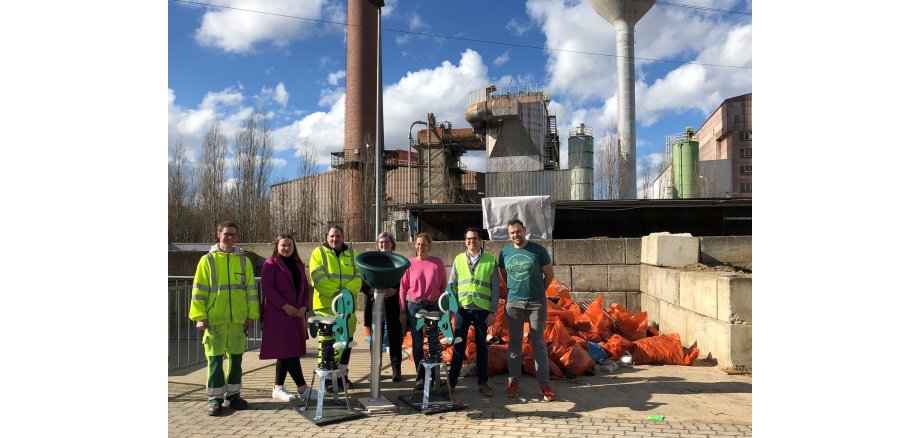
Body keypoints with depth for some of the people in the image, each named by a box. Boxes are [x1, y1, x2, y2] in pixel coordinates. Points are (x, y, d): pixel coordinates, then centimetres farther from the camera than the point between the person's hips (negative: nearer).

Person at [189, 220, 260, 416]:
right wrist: (199, 316, -8)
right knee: (215, 358, 0)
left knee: (236, 358, 9)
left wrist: (251, 314, 3)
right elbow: (199, 290, -1)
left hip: (238, 319, 2)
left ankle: (233, 394, 21)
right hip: (214, 319, -2)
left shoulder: (244, 260, 8)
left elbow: (251, 289, 9)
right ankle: (215, 398, 9)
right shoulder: (207, 260, 2)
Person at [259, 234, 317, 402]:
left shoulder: (298, 265, 16)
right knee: (288, 351, -8)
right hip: (278, 315, -7)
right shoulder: (271, 264, -4)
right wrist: (284, 306, -17)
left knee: (285, 353, 10)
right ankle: (302, 388, -3)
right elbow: (267, 288, -12)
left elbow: (306, 288, 15)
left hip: (296, 314, 7)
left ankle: (278, 388, 19)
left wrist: (304, 306, -1)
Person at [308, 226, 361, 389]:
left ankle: (342, 374, 22)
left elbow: (359, 276, 2)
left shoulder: (352, 253, 12)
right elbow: (317, 277, -11)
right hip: (326, 305, -4)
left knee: (346, 340, 9)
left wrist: (348, 290, -16)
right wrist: (336, 292, -19)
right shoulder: (319, 253, 2)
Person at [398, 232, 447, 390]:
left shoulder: (437, 263, 0)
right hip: (414, 306, 0)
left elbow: (443, 286, 4)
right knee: (417, 343, 6)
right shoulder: (410, 263, 0)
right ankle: (420, 377, 17)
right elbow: (403, 288, 2)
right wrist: (402, 311, 0)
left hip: (433, 306, 0)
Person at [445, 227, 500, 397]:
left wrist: (493, 312, -3)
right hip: (462, 308, 1)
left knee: (482, 346, 8)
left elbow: (496, 287, 1)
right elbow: (451, 284, 9)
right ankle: (451, 381, 14)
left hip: (482, 309, -1)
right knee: (459, 346, 6)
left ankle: (483, 383, 19)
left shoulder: (490, 260, 1)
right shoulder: (459, 259, 7)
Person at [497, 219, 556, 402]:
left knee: (538, 343, 3)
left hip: (537, 302, -2)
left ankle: (544, 384, 8)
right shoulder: (504, 252, 2)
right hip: (514, 302, 2)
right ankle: (513, 381, 16)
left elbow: (549, 274, 5)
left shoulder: (538, 250, -5)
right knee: (514, 342, 7)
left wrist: (538, 291, 10)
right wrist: (515, 289, 9)